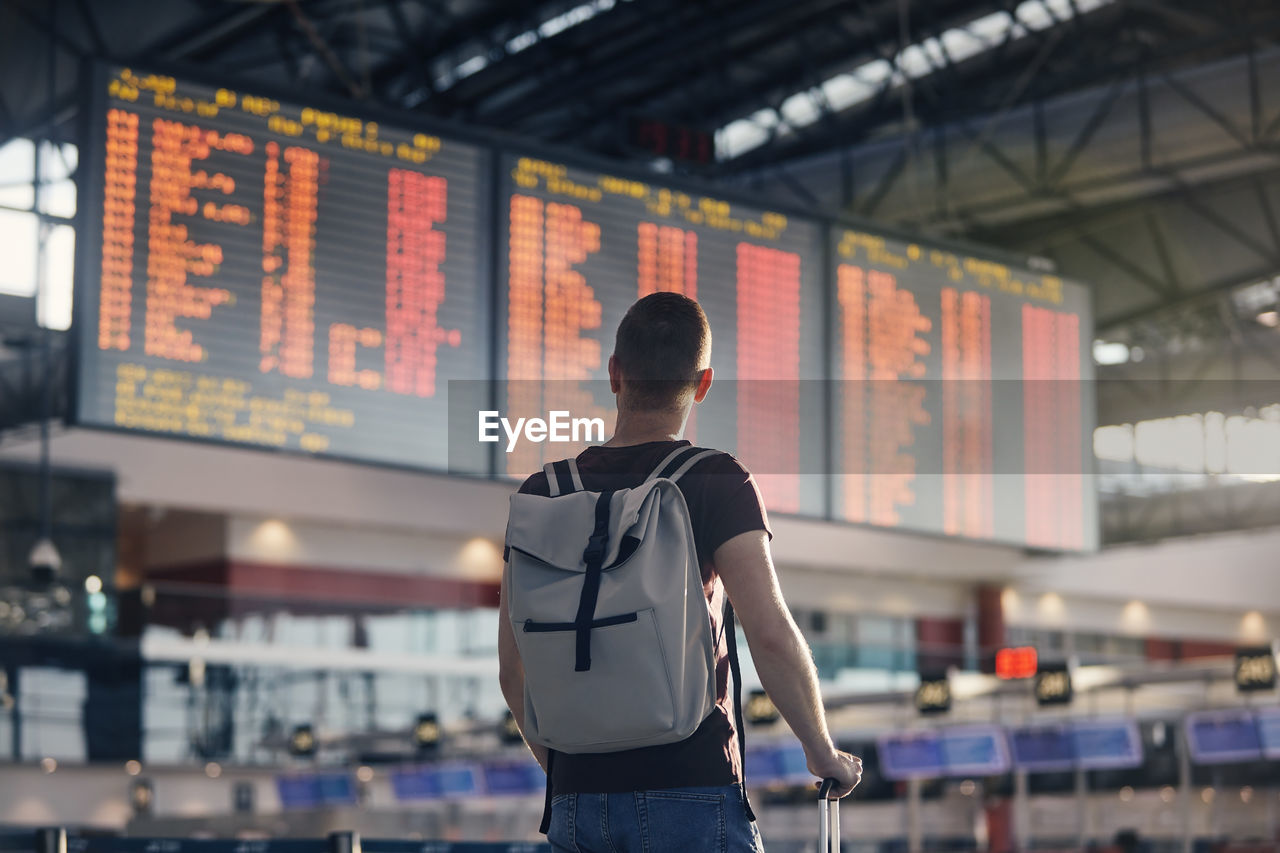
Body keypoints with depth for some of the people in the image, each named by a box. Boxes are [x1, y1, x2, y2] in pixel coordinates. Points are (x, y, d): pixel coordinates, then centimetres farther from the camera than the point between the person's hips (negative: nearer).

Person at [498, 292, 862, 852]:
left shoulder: (541, 493, 7)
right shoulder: (717, 483, -6)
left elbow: (512, 666, 10)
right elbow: (771, 635, -15)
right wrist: (823, 753, -2)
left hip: (575, 804, 4)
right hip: (692, 793, -4)